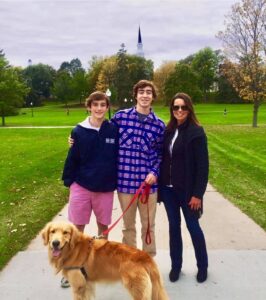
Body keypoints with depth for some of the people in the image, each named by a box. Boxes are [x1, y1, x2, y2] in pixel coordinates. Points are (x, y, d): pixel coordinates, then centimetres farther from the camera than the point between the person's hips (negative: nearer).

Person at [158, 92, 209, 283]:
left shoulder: (196, 132, -11)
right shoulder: (168, 131, 5)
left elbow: (203, 166, -12)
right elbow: (163, 158, 9)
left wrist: (197, 193, -15)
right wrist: (160, 183, 5)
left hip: (187, 189, -4)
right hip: (168, 188, 5)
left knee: (192, 226, 8)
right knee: (174, 226, 14)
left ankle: (203, 266, 29)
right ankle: (176, 265, 30)